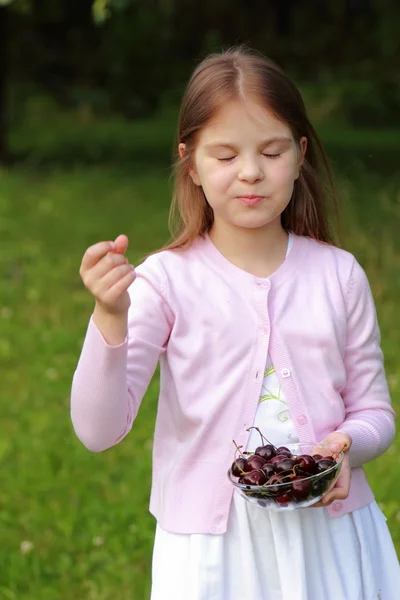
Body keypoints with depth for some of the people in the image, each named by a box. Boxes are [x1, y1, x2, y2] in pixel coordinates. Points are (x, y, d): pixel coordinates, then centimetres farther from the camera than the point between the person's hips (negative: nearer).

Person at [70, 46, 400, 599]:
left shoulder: (338, 276, -1)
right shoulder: (167, 280, -9)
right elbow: (99, 430, -16)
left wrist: (348, 445, -15)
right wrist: (110, 316, -29)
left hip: (330, 538, 2)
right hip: (215, 550, -2)